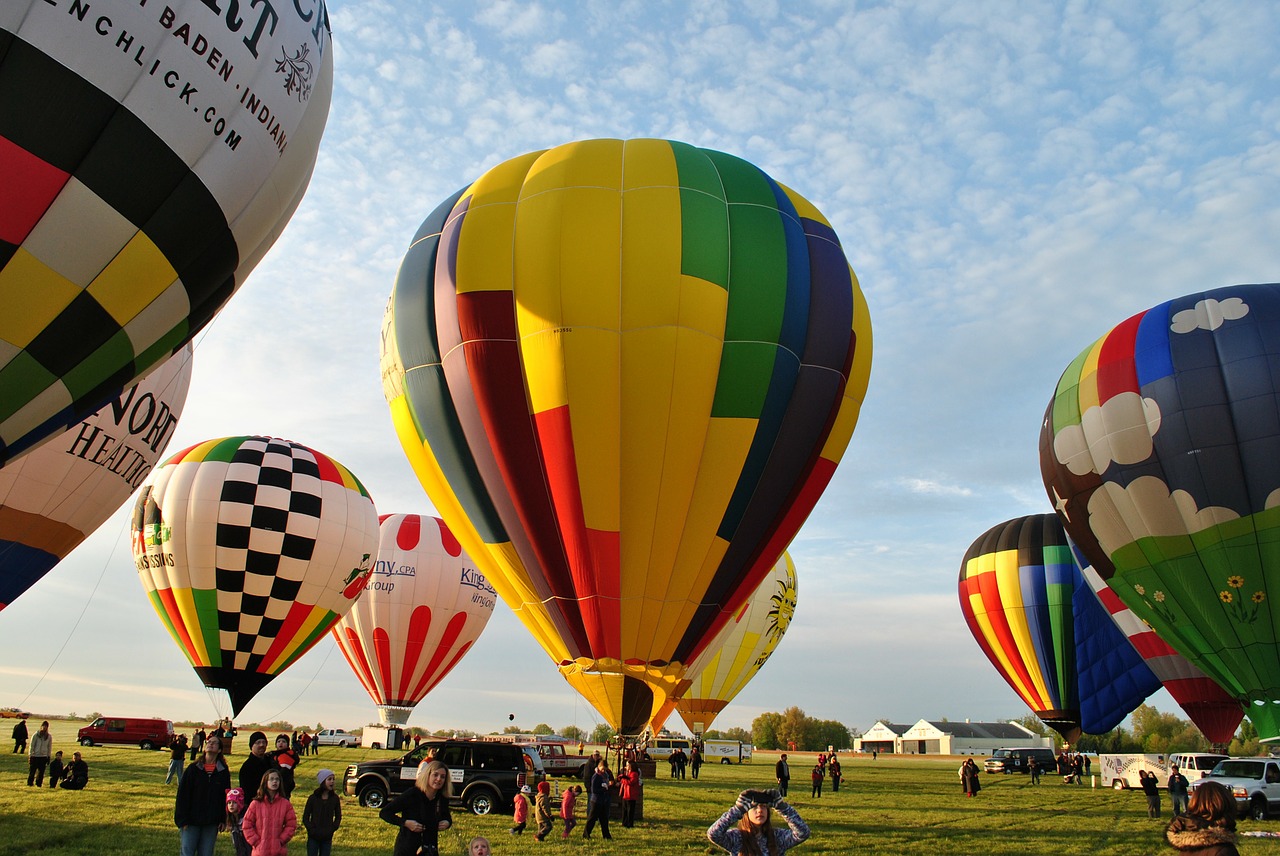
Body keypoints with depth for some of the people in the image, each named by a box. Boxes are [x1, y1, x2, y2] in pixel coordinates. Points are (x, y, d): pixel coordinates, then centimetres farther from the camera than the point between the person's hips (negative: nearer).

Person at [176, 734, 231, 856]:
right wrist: (182, 819, -7)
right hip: (191, 821, -1)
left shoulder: (223, 771, 3)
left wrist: (223, 819, 1)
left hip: (212, 823, 1)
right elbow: (182, 794, -2)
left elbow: (226, 796, 6)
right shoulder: (193, 768, -1)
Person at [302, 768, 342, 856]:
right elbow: (305, 818, -2)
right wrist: (312, 830, -11)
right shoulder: (313, 798, -8)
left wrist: (332, 829, -5)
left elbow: (338, 817, 8)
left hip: (327, 838, 2)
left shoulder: (335, 798, -1)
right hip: (313, 837, -2)